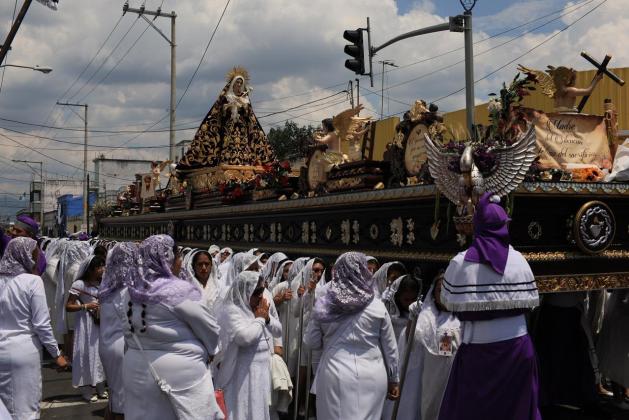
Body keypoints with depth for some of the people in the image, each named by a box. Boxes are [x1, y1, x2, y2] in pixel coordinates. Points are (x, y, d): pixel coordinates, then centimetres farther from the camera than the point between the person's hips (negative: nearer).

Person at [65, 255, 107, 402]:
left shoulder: (103, 283, 5)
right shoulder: (79, 284, -11)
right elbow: (68, 306, -11)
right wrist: (85, 306, -22)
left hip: (101, 322, 6)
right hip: (86, 322, -6)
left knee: (101, 352, 11)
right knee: (87, 353, 1)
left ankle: (100, 388, 24)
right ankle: (86, 389, 13)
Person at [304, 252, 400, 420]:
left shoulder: (323, 305, -1)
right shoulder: (377, 306, -3)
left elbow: (310, 342, 8)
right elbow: (390, 348, 4)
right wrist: (393, 379, 17)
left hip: (335, 376, 0)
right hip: (372, 377, 0)